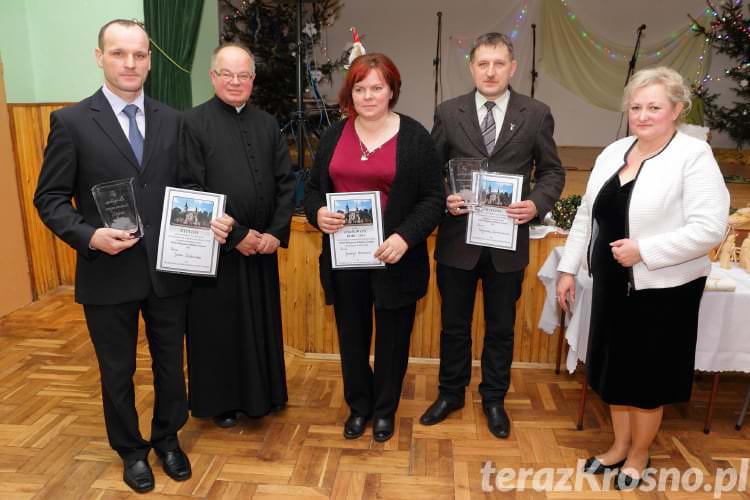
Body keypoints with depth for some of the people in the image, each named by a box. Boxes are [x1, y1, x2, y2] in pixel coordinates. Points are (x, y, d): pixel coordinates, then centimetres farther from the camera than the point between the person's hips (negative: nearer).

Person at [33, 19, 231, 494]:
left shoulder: (172, 120, 3)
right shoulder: (71, 121, -5)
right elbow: (50, 198, -4)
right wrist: (90, 236, -20)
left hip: (168, 268, 3)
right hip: (108, 272, -2)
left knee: (171, 364, 16)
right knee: (117, 372, 16)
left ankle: (168, 438, 40)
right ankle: (131, 449, 39)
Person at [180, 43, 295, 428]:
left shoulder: (267, 124, 7)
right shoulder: (193, 123, -7)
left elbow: (286, 182, 5)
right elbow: (191, 191, -13)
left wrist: (276, 232, -7)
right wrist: (236, 235, -14)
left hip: (261, 247, 4)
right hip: (216, 249, -4)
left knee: (262, 324, 15)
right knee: (219, 326, 10)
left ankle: (263, 393, 35)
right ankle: (222, 401, 30)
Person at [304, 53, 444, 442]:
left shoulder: (414, 137, -3)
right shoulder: (334, 136, 7)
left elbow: (433, 199, -4)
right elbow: (313, 188, 12)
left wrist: (405, 237, -19)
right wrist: (317, 213, -11)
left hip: (395, 259, -2)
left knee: (392, 336, 11)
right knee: (352, 335, 13)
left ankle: (385, 410, 34)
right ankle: (358, 406, 36)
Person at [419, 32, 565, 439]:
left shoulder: (536, 114, 1)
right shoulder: (448, 113, 1)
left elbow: (552, 170, 6)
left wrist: (538, 204, -13)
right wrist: (443, 201, -15)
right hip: (457, 238, 0)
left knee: (500, 327, 14)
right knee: (454, 324, 13)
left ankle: (494, 399, 34)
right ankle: (450, 393, 34)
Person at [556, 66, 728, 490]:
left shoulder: (694, 156, -13)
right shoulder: (613, 153, 6)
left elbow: (710, 228, -19)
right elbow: (587, 215, 9)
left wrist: (644, 250, -23)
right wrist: (569, 267, 8)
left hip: (662, 289, -6)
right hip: (612, 285, 6)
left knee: (648, 376, 10)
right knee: (615, 369, 17)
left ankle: (639, 456, 33)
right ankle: (619, 446, 38)